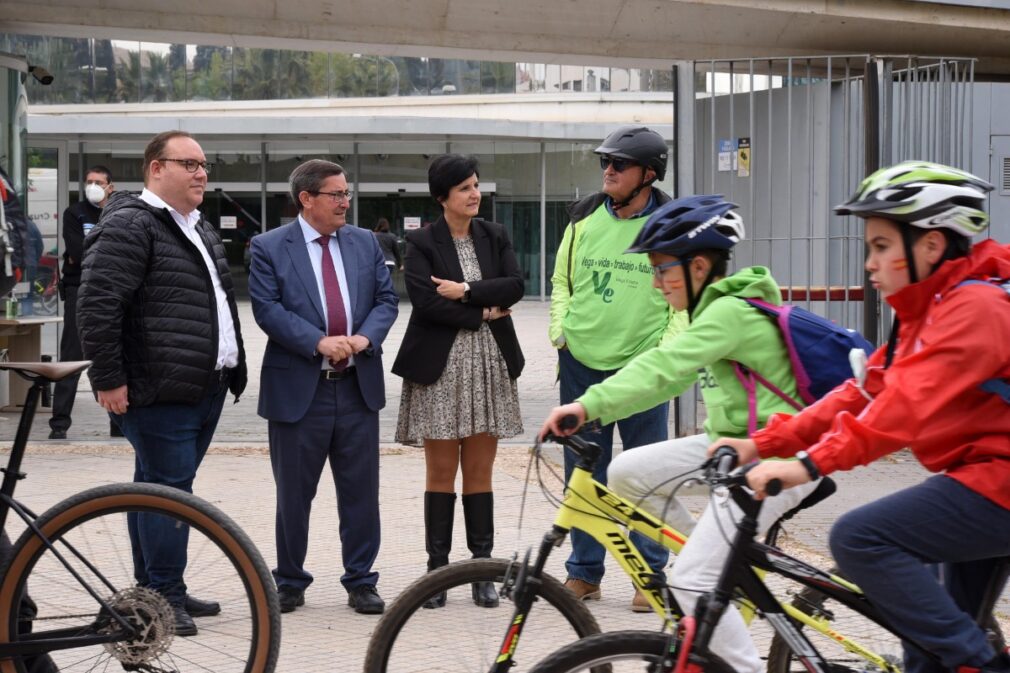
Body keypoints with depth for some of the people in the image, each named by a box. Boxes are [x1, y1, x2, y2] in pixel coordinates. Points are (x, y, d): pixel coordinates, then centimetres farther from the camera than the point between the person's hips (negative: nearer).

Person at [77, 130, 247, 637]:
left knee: (160, 484, 14)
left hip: (206, 387, 9)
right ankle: (165, 596, -3)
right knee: (168, 485, -8)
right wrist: (108, 378, -18)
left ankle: (153, 590, 20)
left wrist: (231, 369, 25)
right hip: (160, 390, -9)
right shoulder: (130, 225, -11)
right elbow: (97, 304, -17)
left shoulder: (200, 230, 20)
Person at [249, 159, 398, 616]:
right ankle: (289, 583, 19)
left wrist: (366, 337, -12)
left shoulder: (365, 243, 11)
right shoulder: (270, 248, -2)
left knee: (361, 492, 6)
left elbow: (386, 299, 8)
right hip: (298, 389, -3)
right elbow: (267, 308, -11)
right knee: (293, 494, 6)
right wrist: (318, 342, -20)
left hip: (358, 386, 3)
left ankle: (361, 582, 16)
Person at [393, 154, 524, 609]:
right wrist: (483, 314, -8)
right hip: (440, 366, -3)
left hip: (489, 365, 3)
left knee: (480, 472, 5)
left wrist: (465, 290, -12)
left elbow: (514, 286, -2)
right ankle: (437, 570, 7)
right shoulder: (421, 243, -1)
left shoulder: (494, 237, 11)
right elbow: (425, 301, -13)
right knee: (441, 472, 1)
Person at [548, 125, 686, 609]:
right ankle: (584, 571, 20)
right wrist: (560, 330, 4)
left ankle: (651, 574, 12)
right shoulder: (584, 218, 6)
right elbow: (561, 280, 17)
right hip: (581, 363, 3)